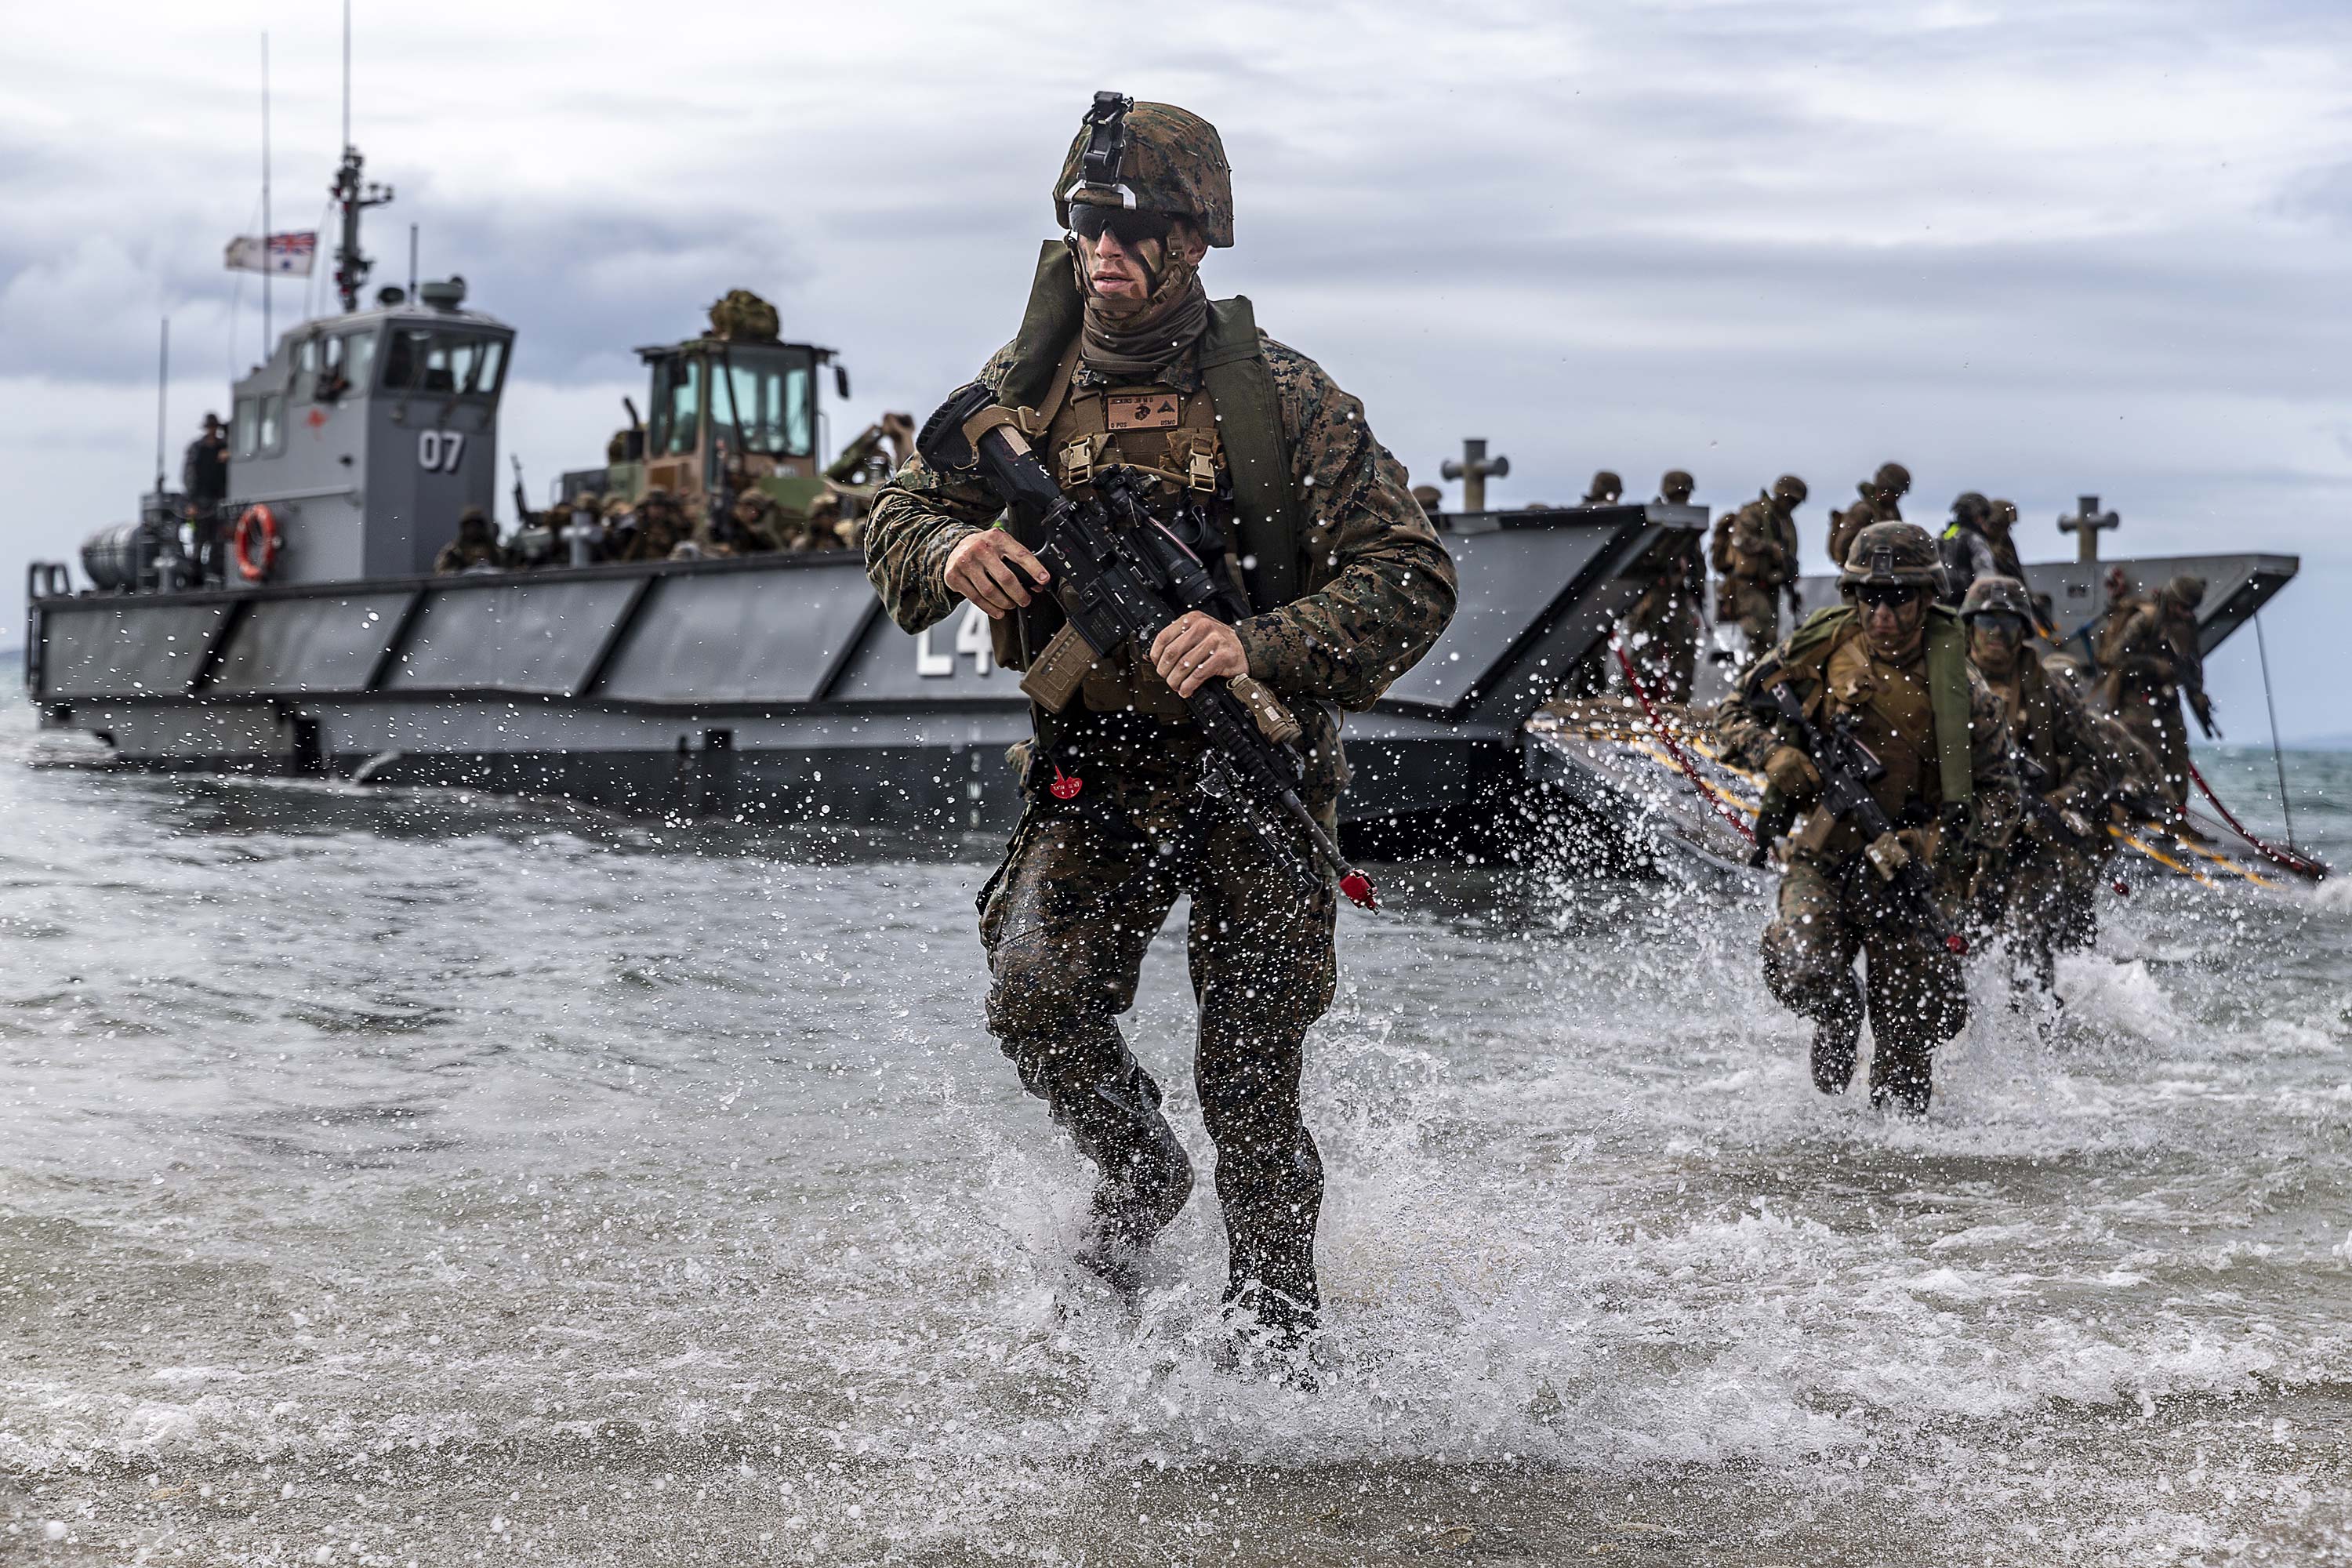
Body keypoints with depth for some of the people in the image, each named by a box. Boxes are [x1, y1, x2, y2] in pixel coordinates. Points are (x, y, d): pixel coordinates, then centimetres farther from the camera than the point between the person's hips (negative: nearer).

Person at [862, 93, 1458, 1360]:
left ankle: (1273, 1311, 25)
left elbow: (1411, 579, -13)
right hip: (1090, 775, 3)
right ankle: (1137, 1176, 16)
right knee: (1039, 1003, -16)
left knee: (1250, 1085, 0)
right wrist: (956, 552, -18)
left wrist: (1259, 648, -29)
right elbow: (895, 519, 8)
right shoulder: (1027, 385, 0)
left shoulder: (1281, 398, -10)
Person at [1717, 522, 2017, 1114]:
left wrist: (1923, 842, -22)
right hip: (1821, 862, 1)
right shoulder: (1822, 649, -2)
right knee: (1804, 974, -25)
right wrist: (1780, 755, -13)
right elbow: (1737, 713, 9)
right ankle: (1839, 1016, 11)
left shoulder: (1960, 690, -7)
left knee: (1908, 1040, 1)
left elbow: (1998, 803, -5)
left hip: (1911, 878, -1)